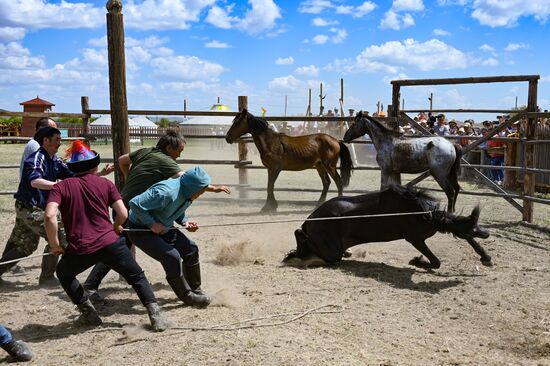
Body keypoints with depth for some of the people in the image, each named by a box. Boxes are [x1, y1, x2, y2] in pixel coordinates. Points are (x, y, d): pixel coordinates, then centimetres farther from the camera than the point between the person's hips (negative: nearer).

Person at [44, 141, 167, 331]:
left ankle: (89, 314, 26)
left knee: (63, 273, 31)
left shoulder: (60, 187, 7)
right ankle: (155, 315, 4)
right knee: (137, 277, 18)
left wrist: (54, 245, 1)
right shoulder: (105, 183, 10)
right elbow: (123, 214, 2)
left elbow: (49, 216, -10)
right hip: (110, 243, 0)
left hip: (79, 249, 0)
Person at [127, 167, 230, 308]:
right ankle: (187, 296, 0)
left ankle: (195, 290, 19)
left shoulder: (187, 193, -7)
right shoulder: (166, 193, -36)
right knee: (171, 256, -20)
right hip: (140, 230, -9)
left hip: (162, 228, 9)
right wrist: (152, 224, -29)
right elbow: (135, 204, -34)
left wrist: (185, 222, -9)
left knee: (190, 248, 4)